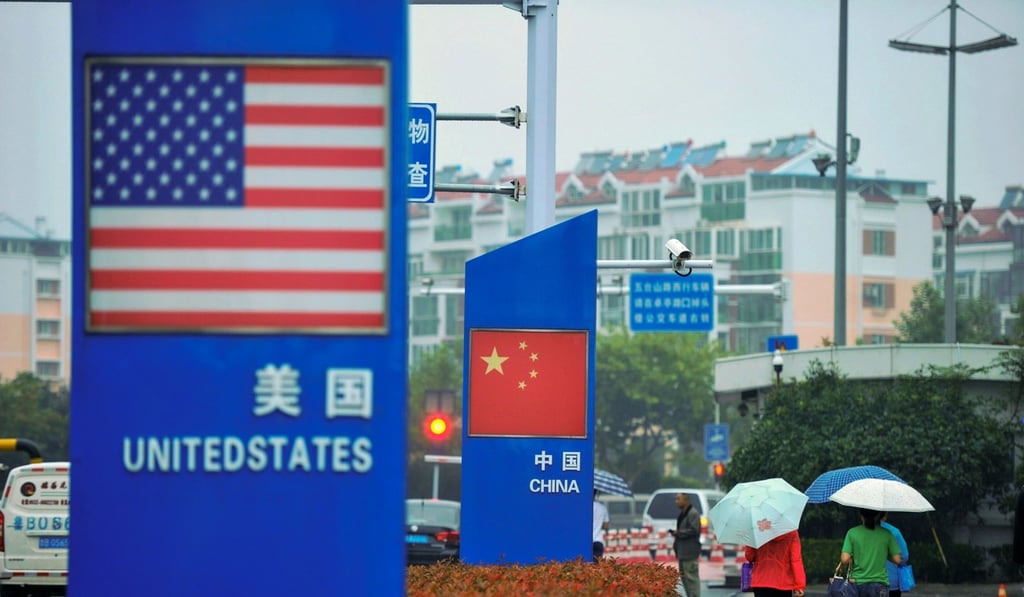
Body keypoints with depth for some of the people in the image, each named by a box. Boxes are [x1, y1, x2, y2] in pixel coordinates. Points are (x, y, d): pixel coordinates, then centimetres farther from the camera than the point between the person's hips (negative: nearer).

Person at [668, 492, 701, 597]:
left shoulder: (693, 514, -14)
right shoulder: (682, 514, 17)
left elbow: (693, 530, -21)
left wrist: (678, 533, -15)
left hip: (690, 551, -11)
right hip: (682, 551, 11)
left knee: (691, 577, -9)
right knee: (683, 576, 15)